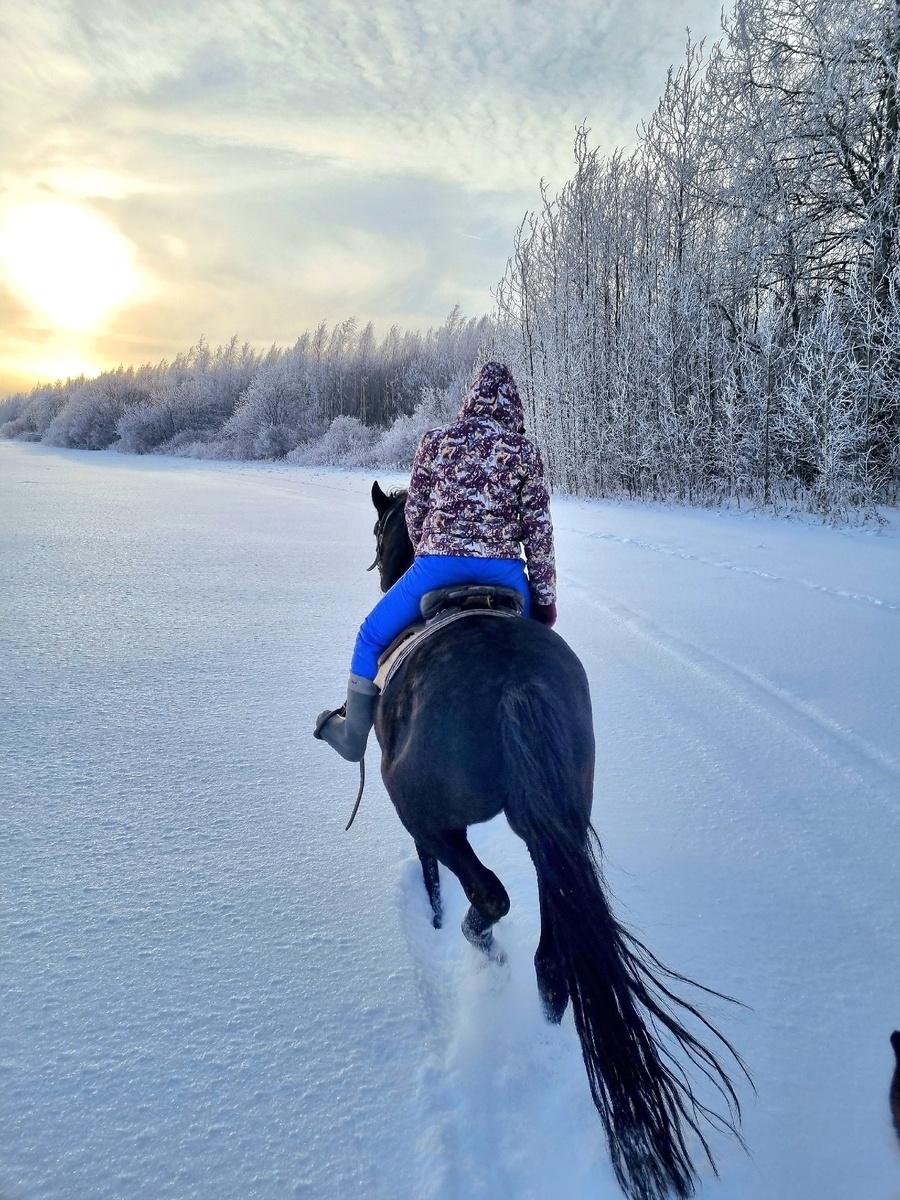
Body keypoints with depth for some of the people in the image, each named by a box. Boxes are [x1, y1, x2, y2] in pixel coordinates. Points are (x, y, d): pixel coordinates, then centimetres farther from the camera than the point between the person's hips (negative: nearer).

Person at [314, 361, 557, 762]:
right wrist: (545, 597, 8)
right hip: (503, 570, 1)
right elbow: (539, 528, 1)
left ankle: (352, 734, 28)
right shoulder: (525, 451, 2)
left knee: (373, 635, 21)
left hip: (437, 565, 0)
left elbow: (414, 511, 9)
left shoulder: (435, 441, 4)